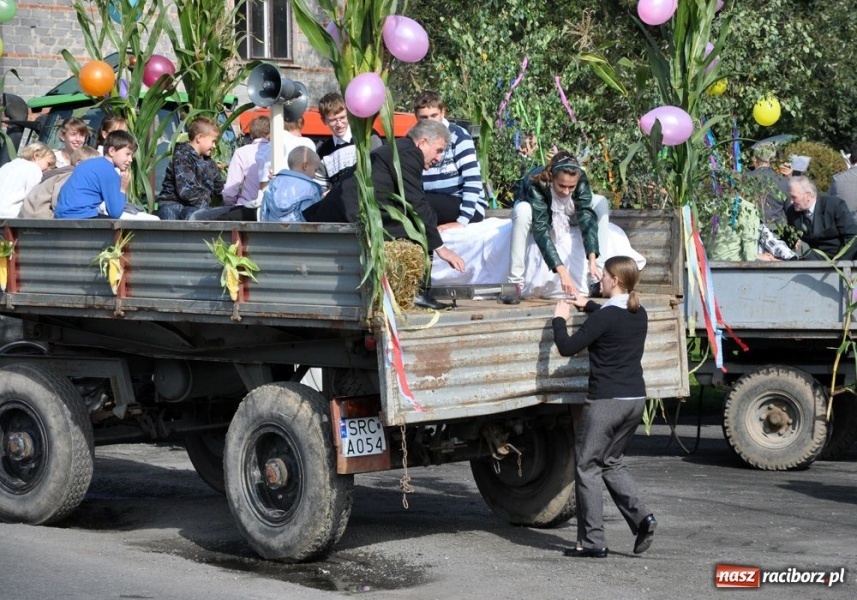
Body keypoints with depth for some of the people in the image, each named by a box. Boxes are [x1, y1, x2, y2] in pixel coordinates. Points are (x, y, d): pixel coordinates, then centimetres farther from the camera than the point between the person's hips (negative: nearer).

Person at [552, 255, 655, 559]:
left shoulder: (604, 318, -16)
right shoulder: (639, 315, 8)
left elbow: (567, 348, -15)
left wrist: (559, 319, 0)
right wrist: (588, 306, 35)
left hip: (605, 401, -8)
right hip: (635, 399, 8)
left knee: (587, 468, 3)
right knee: (612, 462, 20)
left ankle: (592, 542, 3)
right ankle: (640, 517, 1)